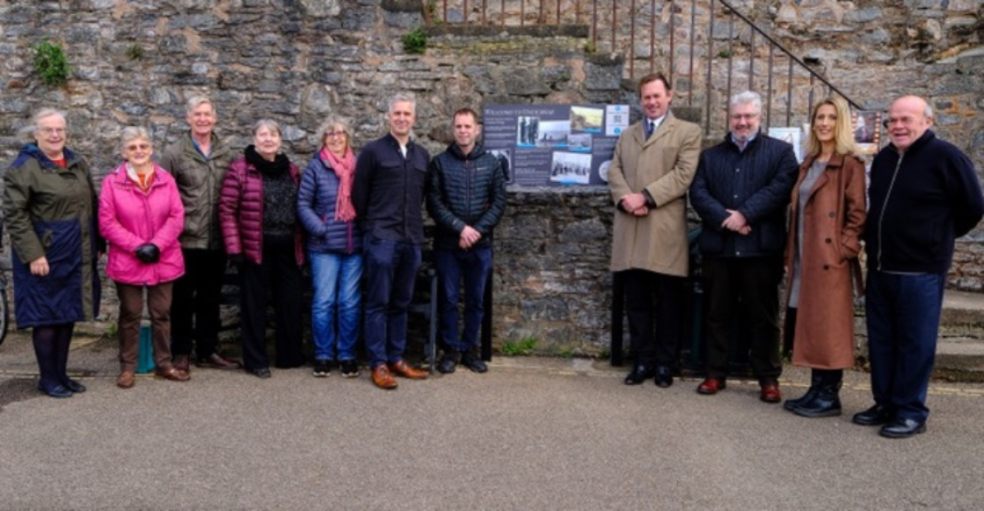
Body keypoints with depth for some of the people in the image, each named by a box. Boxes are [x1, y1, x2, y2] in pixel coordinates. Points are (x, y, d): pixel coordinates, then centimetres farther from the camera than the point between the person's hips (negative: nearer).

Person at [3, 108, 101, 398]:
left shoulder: (78, 164, 11)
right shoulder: (24, 167, -9)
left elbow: (91, 206, 17)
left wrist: (97, 244, 13)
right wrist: (32, 254, -19)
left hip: (77, 256, 6)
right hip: (45, 255, -6)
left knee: (68, 314, 12)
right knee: (46, 316, 2)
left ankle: (61, 373, 24)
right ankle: (48, 378, 14)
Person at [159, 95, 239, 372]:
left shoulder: (225, 152, 7)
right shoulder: (174, 153, -4)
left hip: (216, 240, 4)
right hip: (186, 240, -3)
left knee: (210, 298, 13)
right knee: (183, 298, 7)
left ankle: (207, 350, 25)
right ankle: (181, 352, 19)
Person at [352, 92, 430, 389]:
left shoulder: (422, 155, 13)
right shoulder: (373, 151, -1)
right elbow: (358, 196, -1)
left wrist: (415, 226, 13)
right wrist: (368, 229, 2)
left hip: (411, 239, 5)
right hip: (382, 238, -5)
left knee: (401, 303, 11)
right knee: (379, 303, -1)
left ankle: (396, 358, 19)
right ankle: (378, 364, 4)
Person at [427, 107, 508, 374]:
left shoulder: (491, 163, 5)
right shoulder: (439, 162, 0)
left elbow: (499, 203, 0)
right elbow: (434, 203, -6)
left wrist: (477, 231, -11)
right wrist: (460, 228, -16)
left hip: (481, 245, 2)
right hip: (447, 244, -1)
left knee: (476, 300, 9)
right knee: (449, 299, 4)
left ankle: (469, 349, 21)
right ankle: (451, 349, 17)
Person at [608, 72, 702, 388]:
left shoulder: (688, 132, 6)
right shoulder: (627, 135, 22)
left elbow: (683, 175, -7)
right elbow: (614, 171, 11)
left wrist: (645, 196, -14)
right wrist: (625, 199, -9)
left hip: (665, 230, -4)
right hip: (631, 230, 4)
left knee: (668, 302, 3)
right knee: (636, 302, 7)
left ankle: (665, 364, 13)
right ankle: (642, 360, 16)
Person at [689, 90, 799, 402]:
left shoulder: (780, 152, 8)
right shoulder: (710, 156, 16)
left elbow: (780, 188, -8)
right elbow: (698, 192, 2)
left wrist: (744, 214, -16)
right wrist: (724, 218, -14)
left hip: (761, 247, -2)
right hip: (718, 246, 3)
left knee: (763, 316, 4)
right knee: (718, 314, 8)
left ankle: (768, 378, 13)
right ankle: (715, 373, 18)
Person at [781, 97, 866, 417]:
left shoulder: (849, 165, -6)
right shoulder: (808, 165, 16)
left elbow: (857, 214, -10)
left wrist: (844, 250, -16)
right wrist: (790, 254, 12)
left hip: (830, 260, -7)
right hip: (804, 259, 8)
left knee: (827, 328, -2)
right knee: (808, 328, 11)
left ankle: (830, 397, 7)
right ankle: (816, 390, 21)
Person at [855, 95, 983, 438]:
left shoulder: (945, 157, -9)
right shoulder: (883, 159, 12)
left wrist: (938, 238, 5)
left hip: (920, 271, -7)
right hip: (880, 268, 7)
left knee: (915, 343, 0)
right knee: (880, 340, 12)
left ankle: (911, 412, 9)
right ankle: (885, 403, 23)